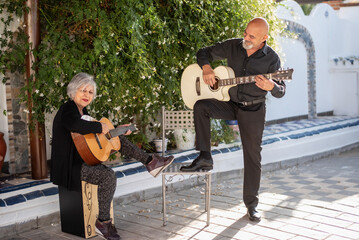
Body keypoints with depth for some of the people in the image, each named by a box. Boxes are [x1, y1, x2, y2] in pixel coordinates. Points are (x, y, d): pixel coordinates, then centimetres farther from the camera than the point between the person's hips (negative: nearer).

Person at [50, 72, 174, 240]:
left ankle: (150, 162, 10)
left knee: (119, 138, 13)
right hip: (69, 167, -10)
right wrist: (100, 127, -29)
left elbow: (93, 130, 28)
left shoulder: (82, 110, 13)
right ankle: (103, 223, -19)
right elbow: (74, 125, -42)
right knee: (108, 176, -31)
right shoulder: (68, 109, -17)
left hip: (83, 159, 10)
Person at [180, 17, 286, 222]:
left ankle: (251, 204, 16)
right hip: (230, 103, 3)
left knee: (253, 156, 0)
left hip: (253, 110, -2)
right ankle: (205, 158, -16)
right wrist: (206, 68, -14)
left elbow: (281, 91, -7)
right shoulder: (233, 46, -2)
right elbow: (204, 53, 8)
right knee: (200, 107, -25)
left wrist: (271, 86, -32)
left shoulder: (271, 59, -9)